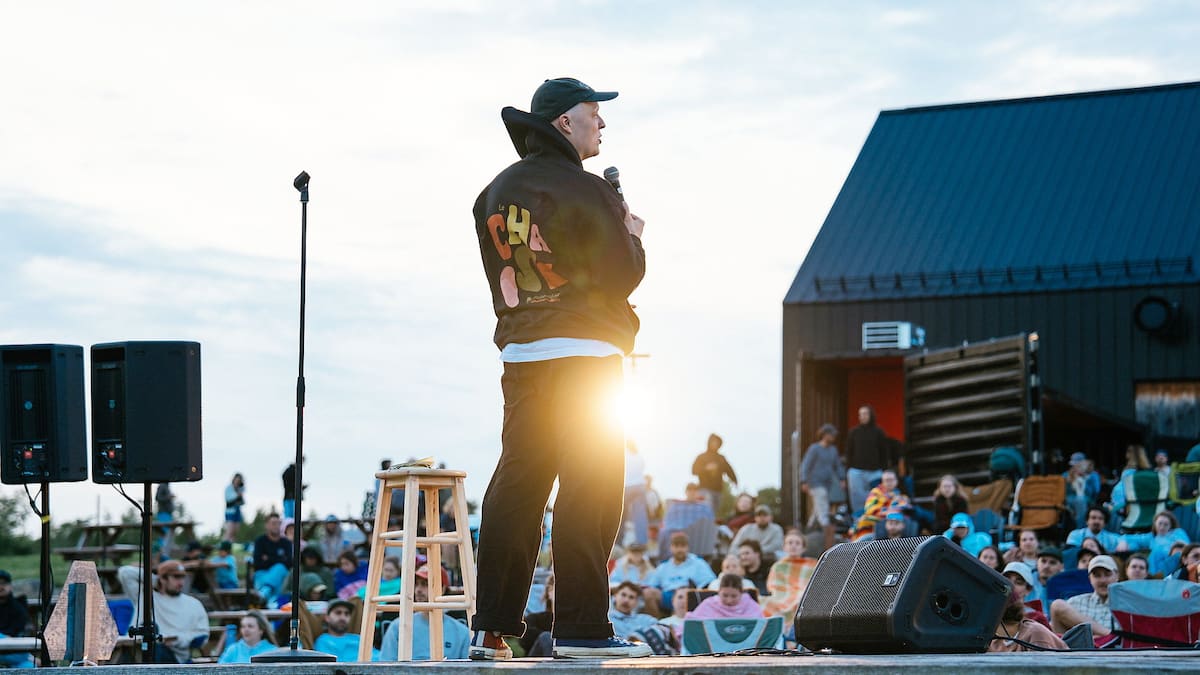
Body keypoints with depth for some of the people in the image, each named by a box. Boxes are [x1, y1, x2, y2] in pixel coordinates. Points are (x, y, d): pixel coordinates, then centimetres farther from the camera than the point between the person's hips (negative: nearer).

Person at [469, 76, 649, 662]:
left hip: (519, 357, 7)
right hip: (584, 356, -7)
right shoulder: (583, 191, -9)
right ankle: (580, 629, -8)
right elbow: (622, 276, -11)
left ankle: (491, 628, 8)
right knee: (588, 490, -5)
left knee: (514, 484, 8)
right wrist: (631, 234, 9)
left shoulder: (496, 192, 13)